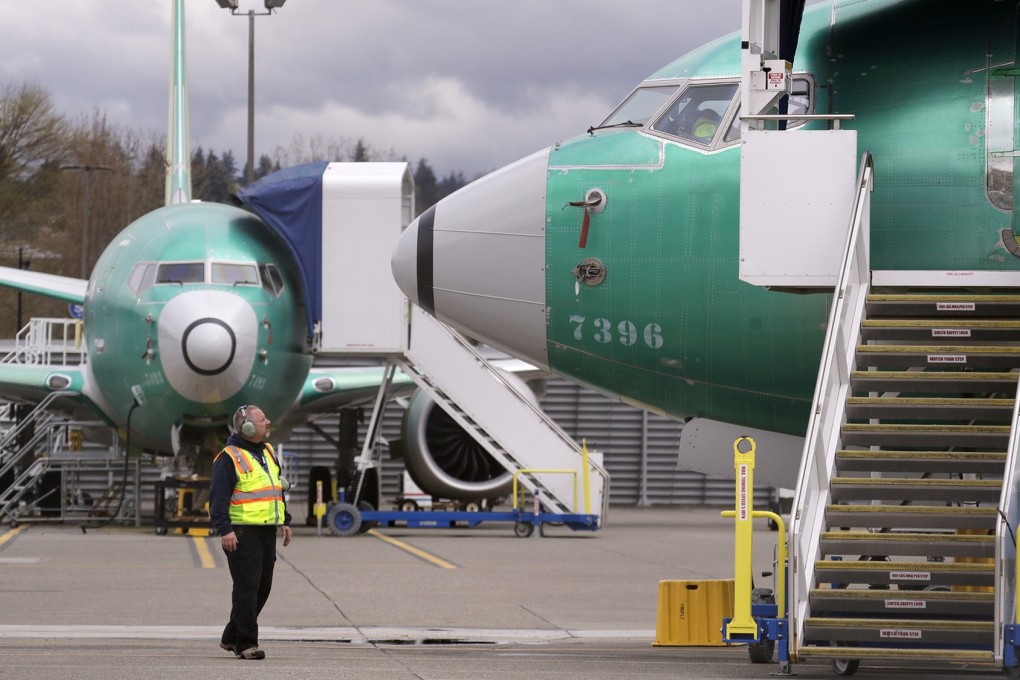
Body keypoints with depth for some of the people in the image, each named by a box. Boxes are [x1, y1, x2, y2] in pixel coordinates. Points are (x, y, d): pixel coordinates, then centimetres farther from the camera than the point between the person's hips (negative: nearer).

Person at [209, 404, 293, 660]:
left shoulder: (268, 452, 17)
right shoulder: (229, 457, -10)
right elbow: (218, 496, -15)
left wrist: (285, 522, 23)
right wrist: (224, 530, -23)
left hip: (267, 532, 8)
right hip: (243, 533, -8)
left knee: (262, 587, 11)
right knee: (247, 588, -8)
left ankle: (231, 637, 24)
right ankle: (246, 644, -5)